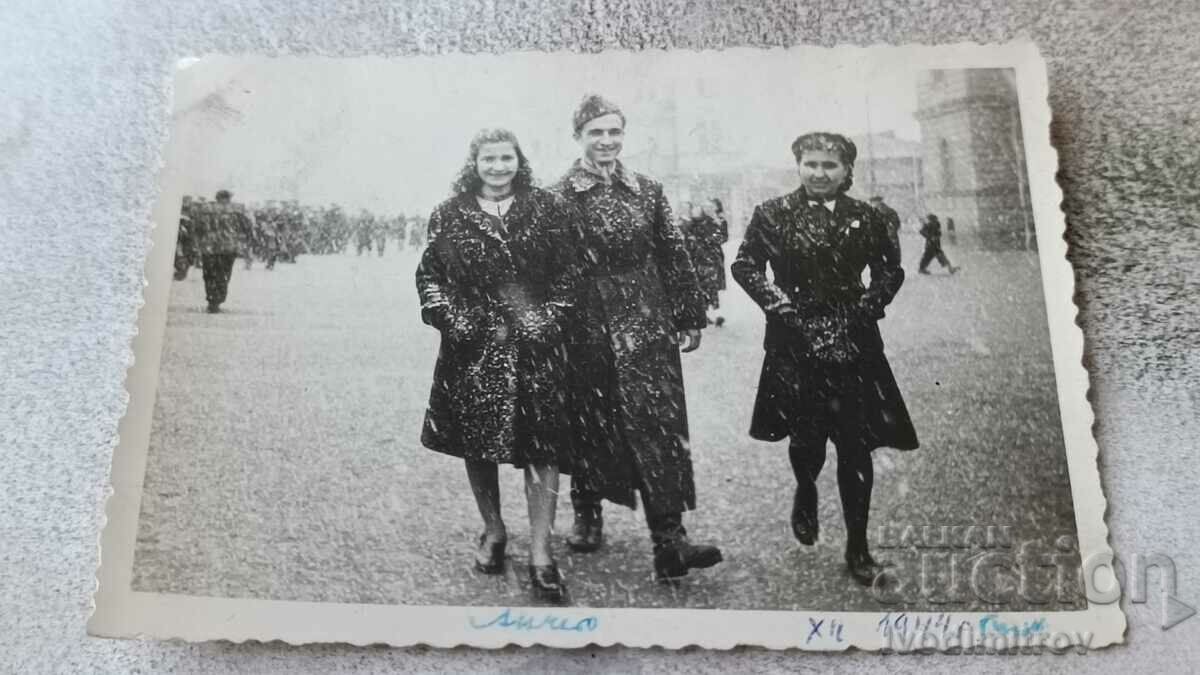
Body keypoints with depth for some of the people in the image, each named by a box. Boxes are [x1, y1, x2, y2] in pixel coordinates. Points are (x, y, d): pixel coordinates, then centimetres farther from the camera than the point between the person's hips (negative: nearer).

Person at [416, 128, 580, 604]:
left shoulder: (548, 209, 4)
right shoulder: (450, 215, 6)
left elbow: (569, 272, 4)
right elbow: (428, 274, 8)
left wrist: (545, 318, -7)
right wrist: (453, 319, -6)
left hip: (535, 345, -1)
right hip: (472, 345, 1)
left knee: (542, 446, -4)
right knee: (476, 443, 10)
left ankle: (540, 554, 4)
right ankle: (493, 531, 32)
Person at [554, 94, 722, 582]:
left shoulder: (647, 191, 8)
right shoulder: (561, 196, -1)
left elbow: (674, 257, 9)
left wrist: (688, 317, 7)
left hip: (646, 326, 2)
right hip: (586, 327, -2)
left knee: (660, 425, -5)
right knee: (589, 423, 10)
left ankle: (669, 538, -3)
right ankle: (587, 516, 31)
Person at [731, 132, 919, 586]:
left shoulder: (865, 218, 5)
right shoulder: (772, 214, 1)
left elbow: (891, 270, 13)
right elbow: (744, 265, 2)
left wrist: (868, 305, -3)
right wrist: (780, 303, -9)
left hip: (853, 342, 1)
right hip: (794, 340, -1)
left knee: (857, 446, 1)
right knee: (806, 437, 6)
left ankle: (858, 547, 14)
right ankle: (805, 496, 41)